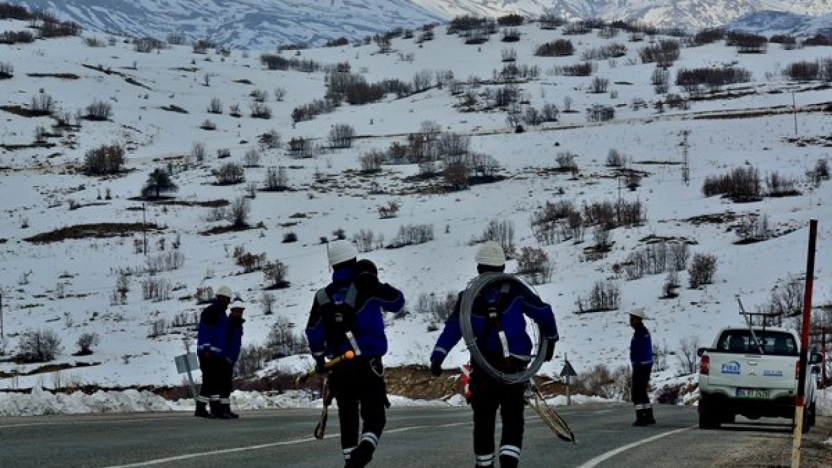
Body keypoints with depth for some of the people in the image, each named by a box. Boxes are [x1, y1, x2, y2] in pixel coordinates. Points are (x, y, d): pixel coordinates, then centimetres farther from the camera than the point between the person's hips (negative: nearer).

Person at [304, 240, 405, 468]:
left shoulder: (324, 296, 5)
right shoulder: (366, 287, -6)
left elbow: (313, 332, 9)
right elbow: (397, 301, 5)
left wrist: (319, 358, 24)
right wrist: (379, 286, 21)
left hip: (339, 367, 4)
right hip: (367, 363, -4)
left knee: (348, 417, 15)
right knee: (374, 417, -4)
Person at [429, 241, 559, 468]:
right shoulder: (516, 291, -4)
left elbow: (452, 329, -10)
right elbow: (543, 313, 0)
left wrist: (437, 356, -16)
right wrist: (550, 339, 17)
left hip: (482, 366, 1)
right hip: (514, 365, -1)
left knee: (484, 419, 12)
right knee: (513, 419, 2)